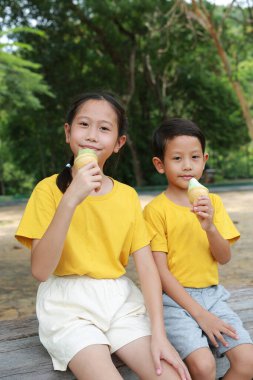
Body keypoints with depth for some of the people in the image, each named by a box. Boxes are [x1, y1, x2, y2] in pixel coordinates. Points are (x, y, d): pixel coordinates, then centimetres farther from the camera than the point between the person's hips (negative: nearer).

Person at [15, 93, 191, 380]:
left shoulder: (128, 195, 4)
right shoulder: (49, 189, -6)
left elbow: (147, 266, -2)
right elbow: (40, 270, -16)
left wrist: (159, 334, -15)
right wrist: (70, 200, -25)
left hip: (121, 302, 3)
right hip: (69, 305, -3)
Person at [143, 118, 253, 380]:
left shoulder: (212, 202, 7)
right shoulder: (156, 209, -8)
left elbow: (224, 258, 2)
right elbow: (160, 270, -10)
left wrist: (210, 227, -19)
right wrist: (200, 314, -14)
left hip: (212, 295, 5)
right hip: (175, 299, -4)